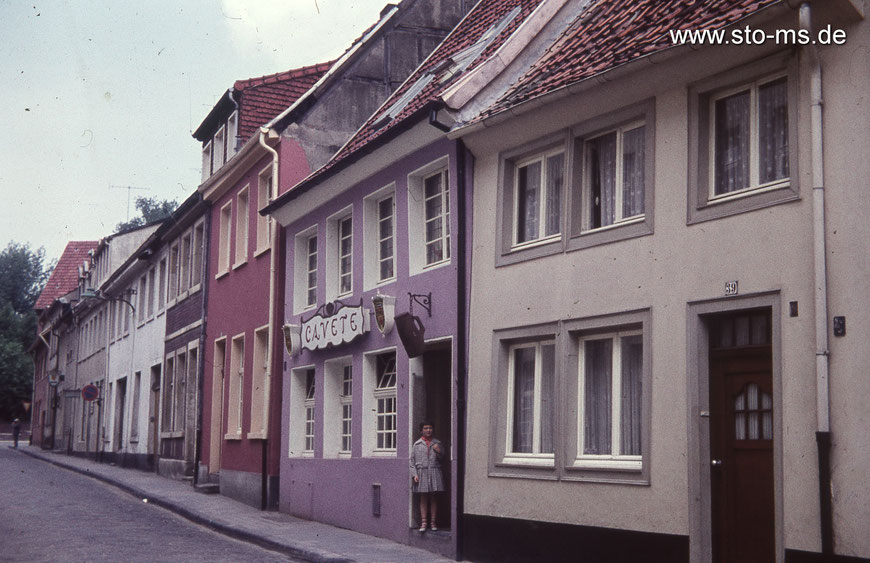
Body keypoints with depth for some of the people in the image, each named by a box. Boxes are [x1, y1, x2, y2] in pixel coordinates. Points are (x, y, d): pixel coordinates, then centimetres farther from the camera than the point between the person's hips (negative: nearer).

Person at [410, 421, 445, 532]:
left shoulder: (437, 443, 11)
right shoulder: (417, 444, 6)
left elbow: (442, 458, 14)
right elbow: (412, 460, 5)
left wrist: (438, 452, -7)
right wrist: (414, 474, -5)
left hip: (435, 473, 1)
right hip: (422, 473, -1)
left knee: (433, 498, 2)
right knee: (423, 498, 0)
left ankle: (433, 522, 8)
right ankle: (423, 523, 2)